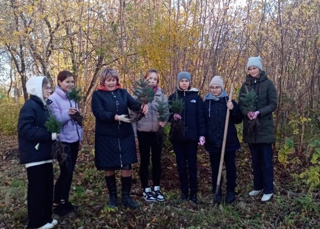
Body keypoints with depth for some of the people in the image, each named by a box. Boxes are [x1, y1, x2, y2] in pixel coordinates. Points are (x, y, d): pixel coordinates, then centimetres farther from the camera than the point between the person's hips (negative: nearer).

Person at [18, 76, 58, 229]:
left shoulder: (42, 106, 15)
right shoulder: (30, 106, -13)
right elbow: (25, 130, -22)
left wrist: (53, 134, 3)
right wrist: (49, 135, -22)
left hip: (45, 154, 9)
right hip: (34, 155, -9)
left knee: (47, 186, 13)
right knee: (37, 188, -1)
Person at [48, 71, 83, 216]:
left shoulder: (73, 98, 8)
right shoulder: (53, 99, -11)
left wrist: (80, 137, 16)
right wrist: (67, 114, -36)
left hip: (73, 140, 6)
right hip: (62, 141, -6)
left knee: (70, 172, 10)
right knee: (65, 172, -6)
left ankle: (65, 201, 23)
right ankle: (56, 203, 11)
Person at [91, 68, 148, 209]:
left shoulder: (123, 93, 8)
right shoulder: (97, 95, -2)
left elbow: (133, 104, -8)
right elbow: (99, 113, -16)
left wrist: (142, 106, -31)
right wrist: (116, 117, -29)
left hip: (125, 136, 3)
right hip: (106, 137, -2)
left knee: (126, 166, 4)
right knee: (109, 167, 10)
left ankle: (126, 197, 19)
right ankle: (112, 196, 27)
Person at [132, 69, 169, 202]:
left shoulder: (161, 95, 2)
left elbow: (166, 111, 2)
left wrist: (164, 121, -20)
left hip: (157, 132, 2)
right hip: (143, 133, -2)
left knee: (157, 160, 11)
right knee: (145, 161, 8)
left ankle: (156, 189, 26)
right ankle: (146, 190, 20)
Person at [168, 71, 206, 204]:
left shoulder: (196, 97, 1)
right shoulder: (172, 97, 6)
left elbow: (200, 117, -1)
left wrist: (202, 134, -8)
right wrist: (173, 116, -14)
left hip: (192, 136, -1)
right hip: (177, 136, 2)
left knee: (192, 165, 4)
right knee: (181, 165, 8)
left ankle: (193, 192, 14)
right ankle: (184, 191, 19)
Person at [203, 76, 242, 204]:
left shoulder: (229, 101, 0)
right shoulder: (206, 103, 2)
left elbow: (238, 120, -1)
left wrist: (233, 109, -17)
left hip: (229, 142, 0)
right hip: (213, 142, 1)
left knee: (230, 167, 9)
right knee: (215, 168, 9)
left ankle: (231, 191, 24)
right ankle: (217, 192, 21)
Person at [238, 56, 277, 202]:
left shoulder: (268, 84, -4)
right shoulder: (245, 85, 7)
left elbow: (273, 105, -8)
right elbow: (241, 104, 3)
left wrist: (259, 112, -23)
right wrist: (247, 113, -18)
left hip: (265, 127, -4)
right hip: (250, 128, 4)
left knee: (266, 160, 1)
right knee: (255, 160, 14)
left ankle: (268, 190, 11)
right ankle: (258, 186, 26)